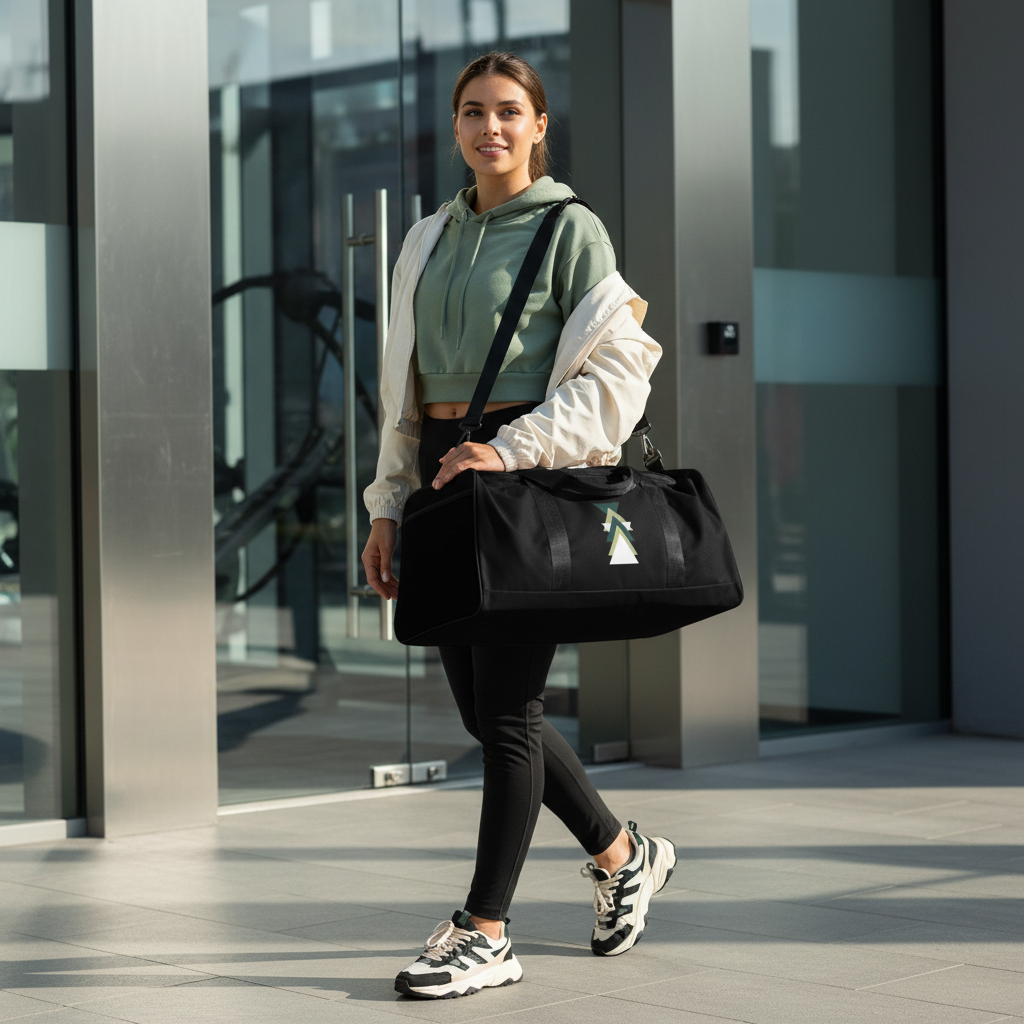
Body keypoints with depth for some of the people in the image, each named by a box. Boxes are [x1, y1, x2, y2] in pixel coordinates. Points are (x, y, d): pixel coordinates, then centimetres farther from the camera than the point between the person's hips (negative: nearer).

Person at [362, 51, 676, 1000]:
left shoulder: (571, 228, -2)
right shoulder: (432, 238, 16)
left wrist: (510, 451, -19)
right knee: (480, 704, 9)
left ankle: (485, 932, 3)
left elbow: (614, 373, -10)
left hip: (530, 473, -7)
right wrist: (389, 507, 13)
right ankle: (621, 854, 28)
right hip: (447, 469, 7)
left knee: (505, 705, -5)